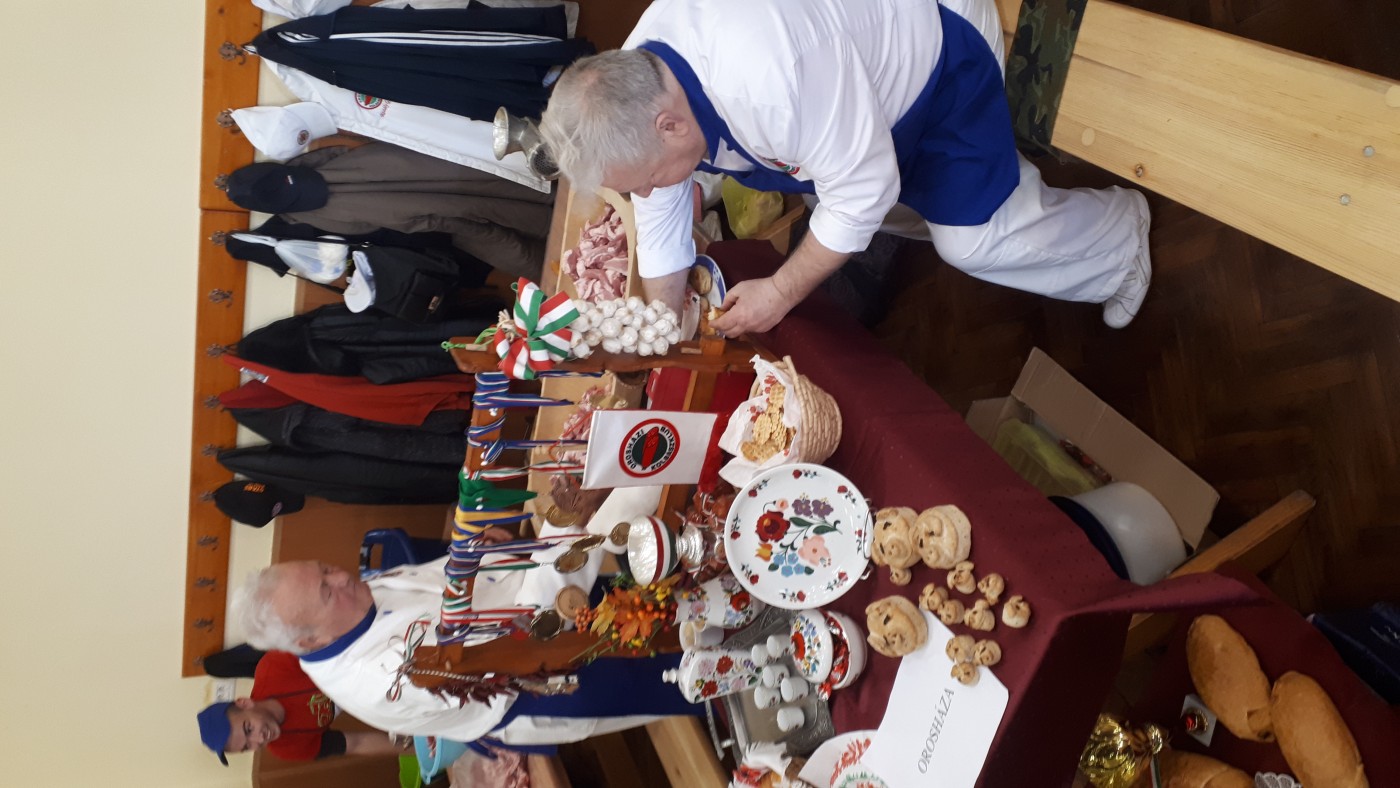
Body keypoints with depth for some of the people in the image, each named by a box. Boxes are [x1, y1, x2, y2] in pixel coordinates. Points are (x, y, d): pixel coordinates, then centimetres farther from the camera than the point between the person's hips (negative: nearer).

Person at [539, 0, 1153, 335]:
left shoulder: (768, 78, -48)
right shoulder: (633, 92, -21)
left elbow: (863, 192, -34)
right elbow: (659, 228, -6)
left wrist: (781, 292, -22)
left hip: (942, 50, -7)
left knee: (973, 239, -4)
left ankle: (1121, 232, 23)